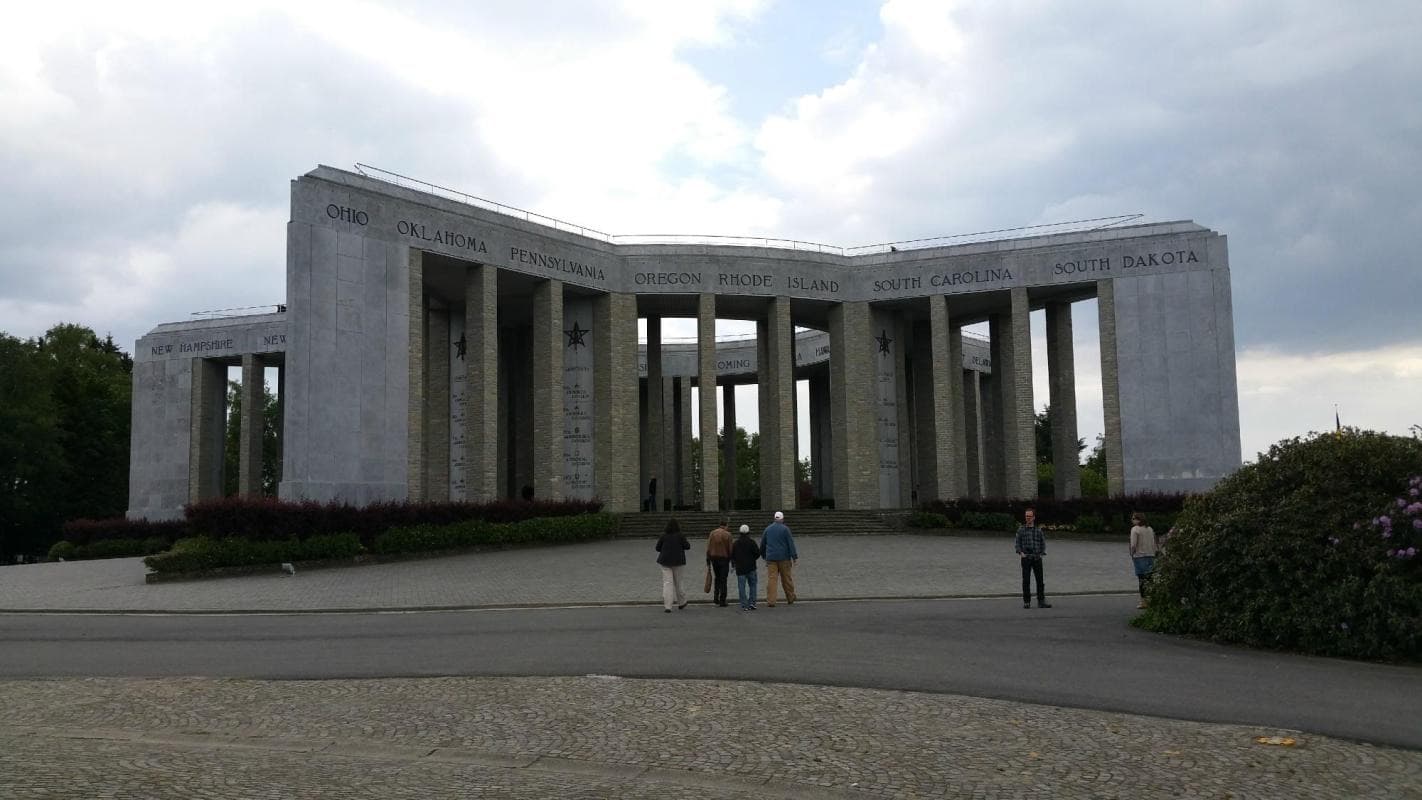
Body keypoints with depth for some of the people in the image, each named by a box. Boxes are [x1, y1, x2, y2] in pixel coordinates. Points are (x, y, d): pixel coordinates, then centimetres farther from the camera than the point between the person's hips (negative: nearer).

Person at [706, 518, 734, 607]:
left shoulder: (712, 533, 1)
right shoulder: (727, 534, -10)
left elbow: (708, 548, 2)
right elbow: (730, 549, -11)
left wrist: (708, 560, 9)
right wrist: (732, 562, -4)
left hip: (714, 558, 4)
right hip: (724, 559, -4)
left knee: (717, 578, 20)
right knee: (723, 580, 3)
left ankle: (715, 597, 14)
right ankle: (722, 601, 4)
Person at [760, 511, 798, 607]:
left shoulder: (768, 529, 7)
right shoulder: (785, 529, -4)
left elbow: (762, 544, 16)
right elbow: (790, 543, -8)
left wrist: (764, 555, 28)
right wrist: (794, 556, -6)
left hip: (771, 558, 2)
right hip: (784, 558, -2)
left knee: (771, 579, -3)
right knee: (787, 578, 10)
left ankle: (770, 601, -10)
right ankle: (790, 599, 23)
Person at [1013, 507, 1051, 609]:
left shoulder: (1038, 530, 8)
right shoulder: (1021, 529, 3)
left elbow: (1043, 542, 16)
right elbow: (1016, 542, 3)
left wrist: (1042, 553, 4)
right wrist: (1020, 552, -9)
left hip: (1037, 558, 2)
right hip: (1026, 558, -2)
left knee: (1040, 580, 2)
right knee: (1026, 581, -1)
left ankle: (1041, 601, 7)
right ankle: (1026, 602, 5)